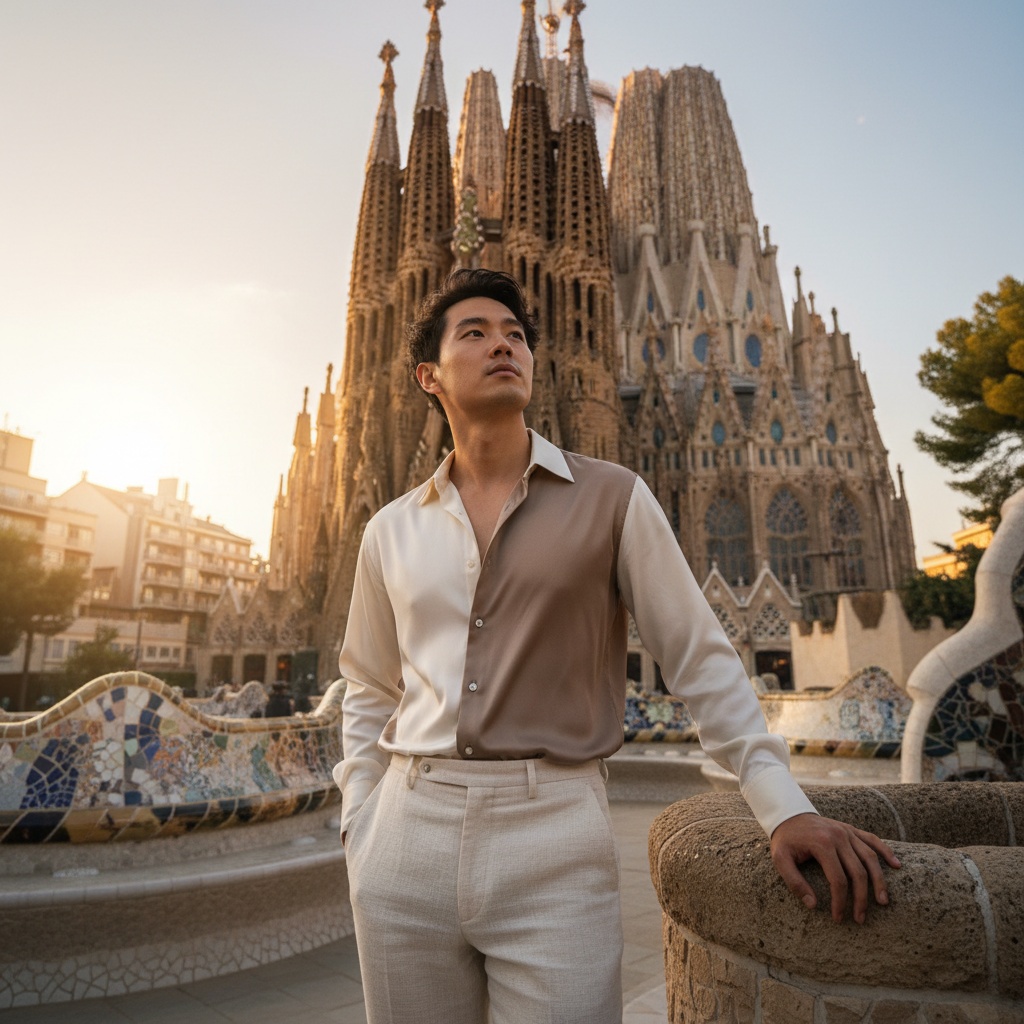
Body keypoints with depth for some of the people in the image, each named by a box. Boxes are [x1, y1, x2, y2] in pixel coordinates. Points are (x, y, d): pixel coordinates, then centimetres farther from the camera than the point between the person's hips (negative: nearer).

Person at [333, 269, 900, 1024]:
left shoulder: (613, 499, -2)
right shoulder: (390, 532, 7)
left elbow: (700, 660, 0)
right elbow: (370, 696, 14)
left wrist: (786, 806, -8)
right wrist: (360, 837, 7)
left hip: (555, 837, -3)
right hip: (407, 834, 4)